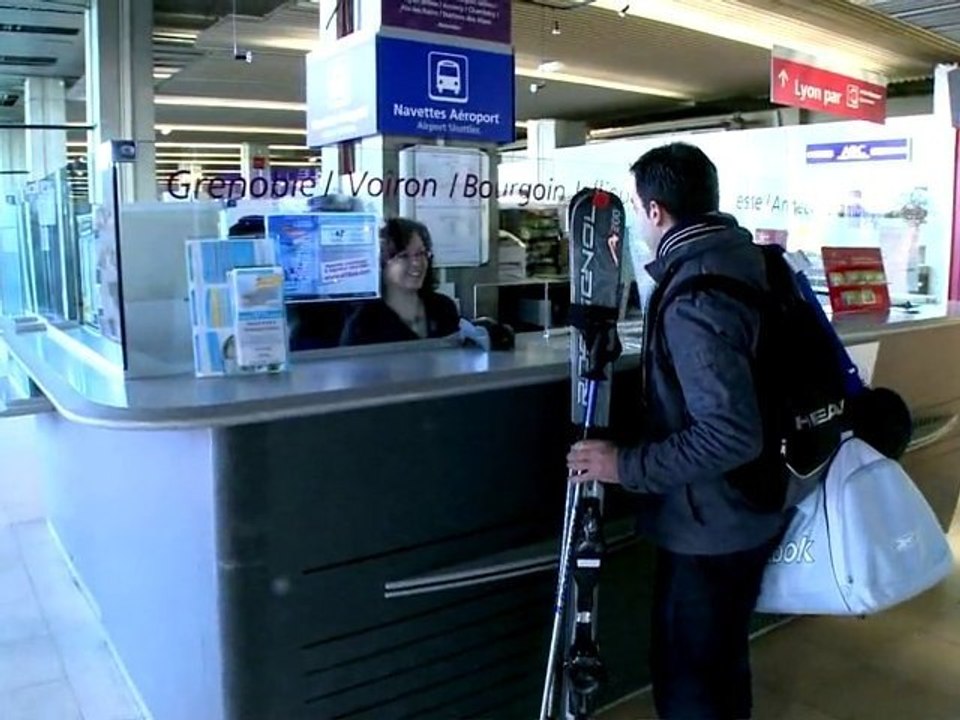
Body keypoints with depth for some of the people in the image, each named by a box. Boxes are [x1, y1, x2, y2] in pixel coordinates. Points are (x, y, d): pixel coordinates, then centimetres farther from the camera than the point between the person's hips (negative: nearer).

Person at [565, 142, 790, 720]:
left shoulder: (694, 297, -27)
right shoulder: (746, 258, 2)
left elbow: (731, 434, -32)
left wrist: (627, 465, -24)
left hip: (708, 526, -9)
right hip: (752, 513, 9)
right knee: (723, 665, 25)